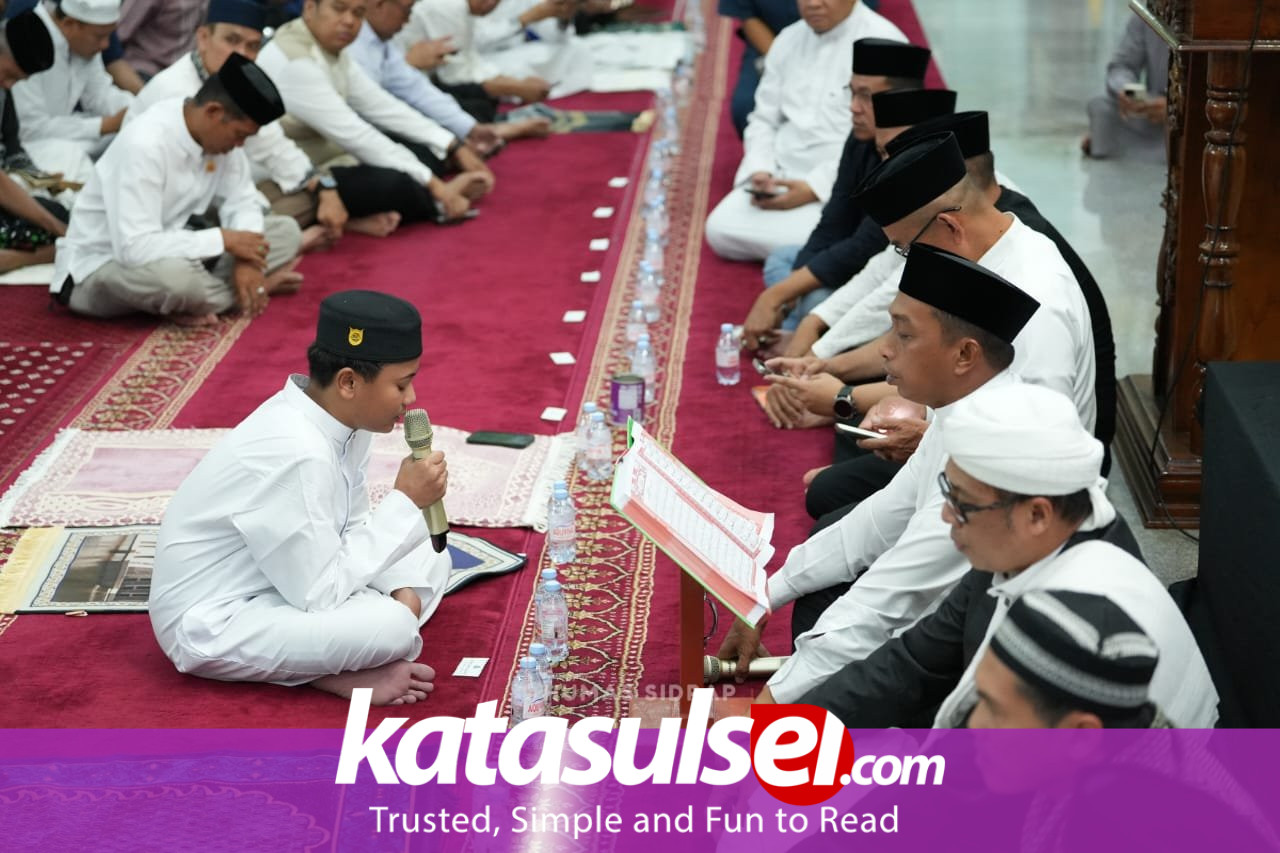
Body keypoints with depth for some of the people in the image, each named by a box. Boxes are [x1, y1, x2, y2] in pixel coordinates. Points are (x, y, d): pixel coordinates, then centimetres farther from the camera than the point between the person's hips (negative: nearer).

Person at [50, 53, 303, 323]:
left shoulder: (219, 130, -7)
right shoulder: (145, 144, -30)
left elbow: (242, 203, 3)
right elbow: (134, 249, -35)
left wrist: (245, 259, -17)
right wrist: (224, 240, -27)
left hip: (165, 253, 8)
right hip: (98, 269, -7)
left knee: (286, 232, -2)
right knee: (174, 273, -40)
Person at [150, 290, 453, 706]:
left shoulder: (345, 421, -4)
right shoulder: (295, 455, -30)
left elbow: (353, 529, 9)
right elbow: (321, 595, -25)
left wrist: (402, 589, -10)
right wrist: (405, 501, -20)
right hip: (216, 626, -10)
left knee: (430, 558, 9)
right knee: (389, 627, -30)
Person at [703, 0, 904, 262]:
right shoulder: (789, 40, 12)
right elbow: (764, 120, 16)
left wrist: (814, 187, -21)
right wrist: (760, 171, -4)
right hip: (779, 174, 7)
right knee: (721, 231, -13)